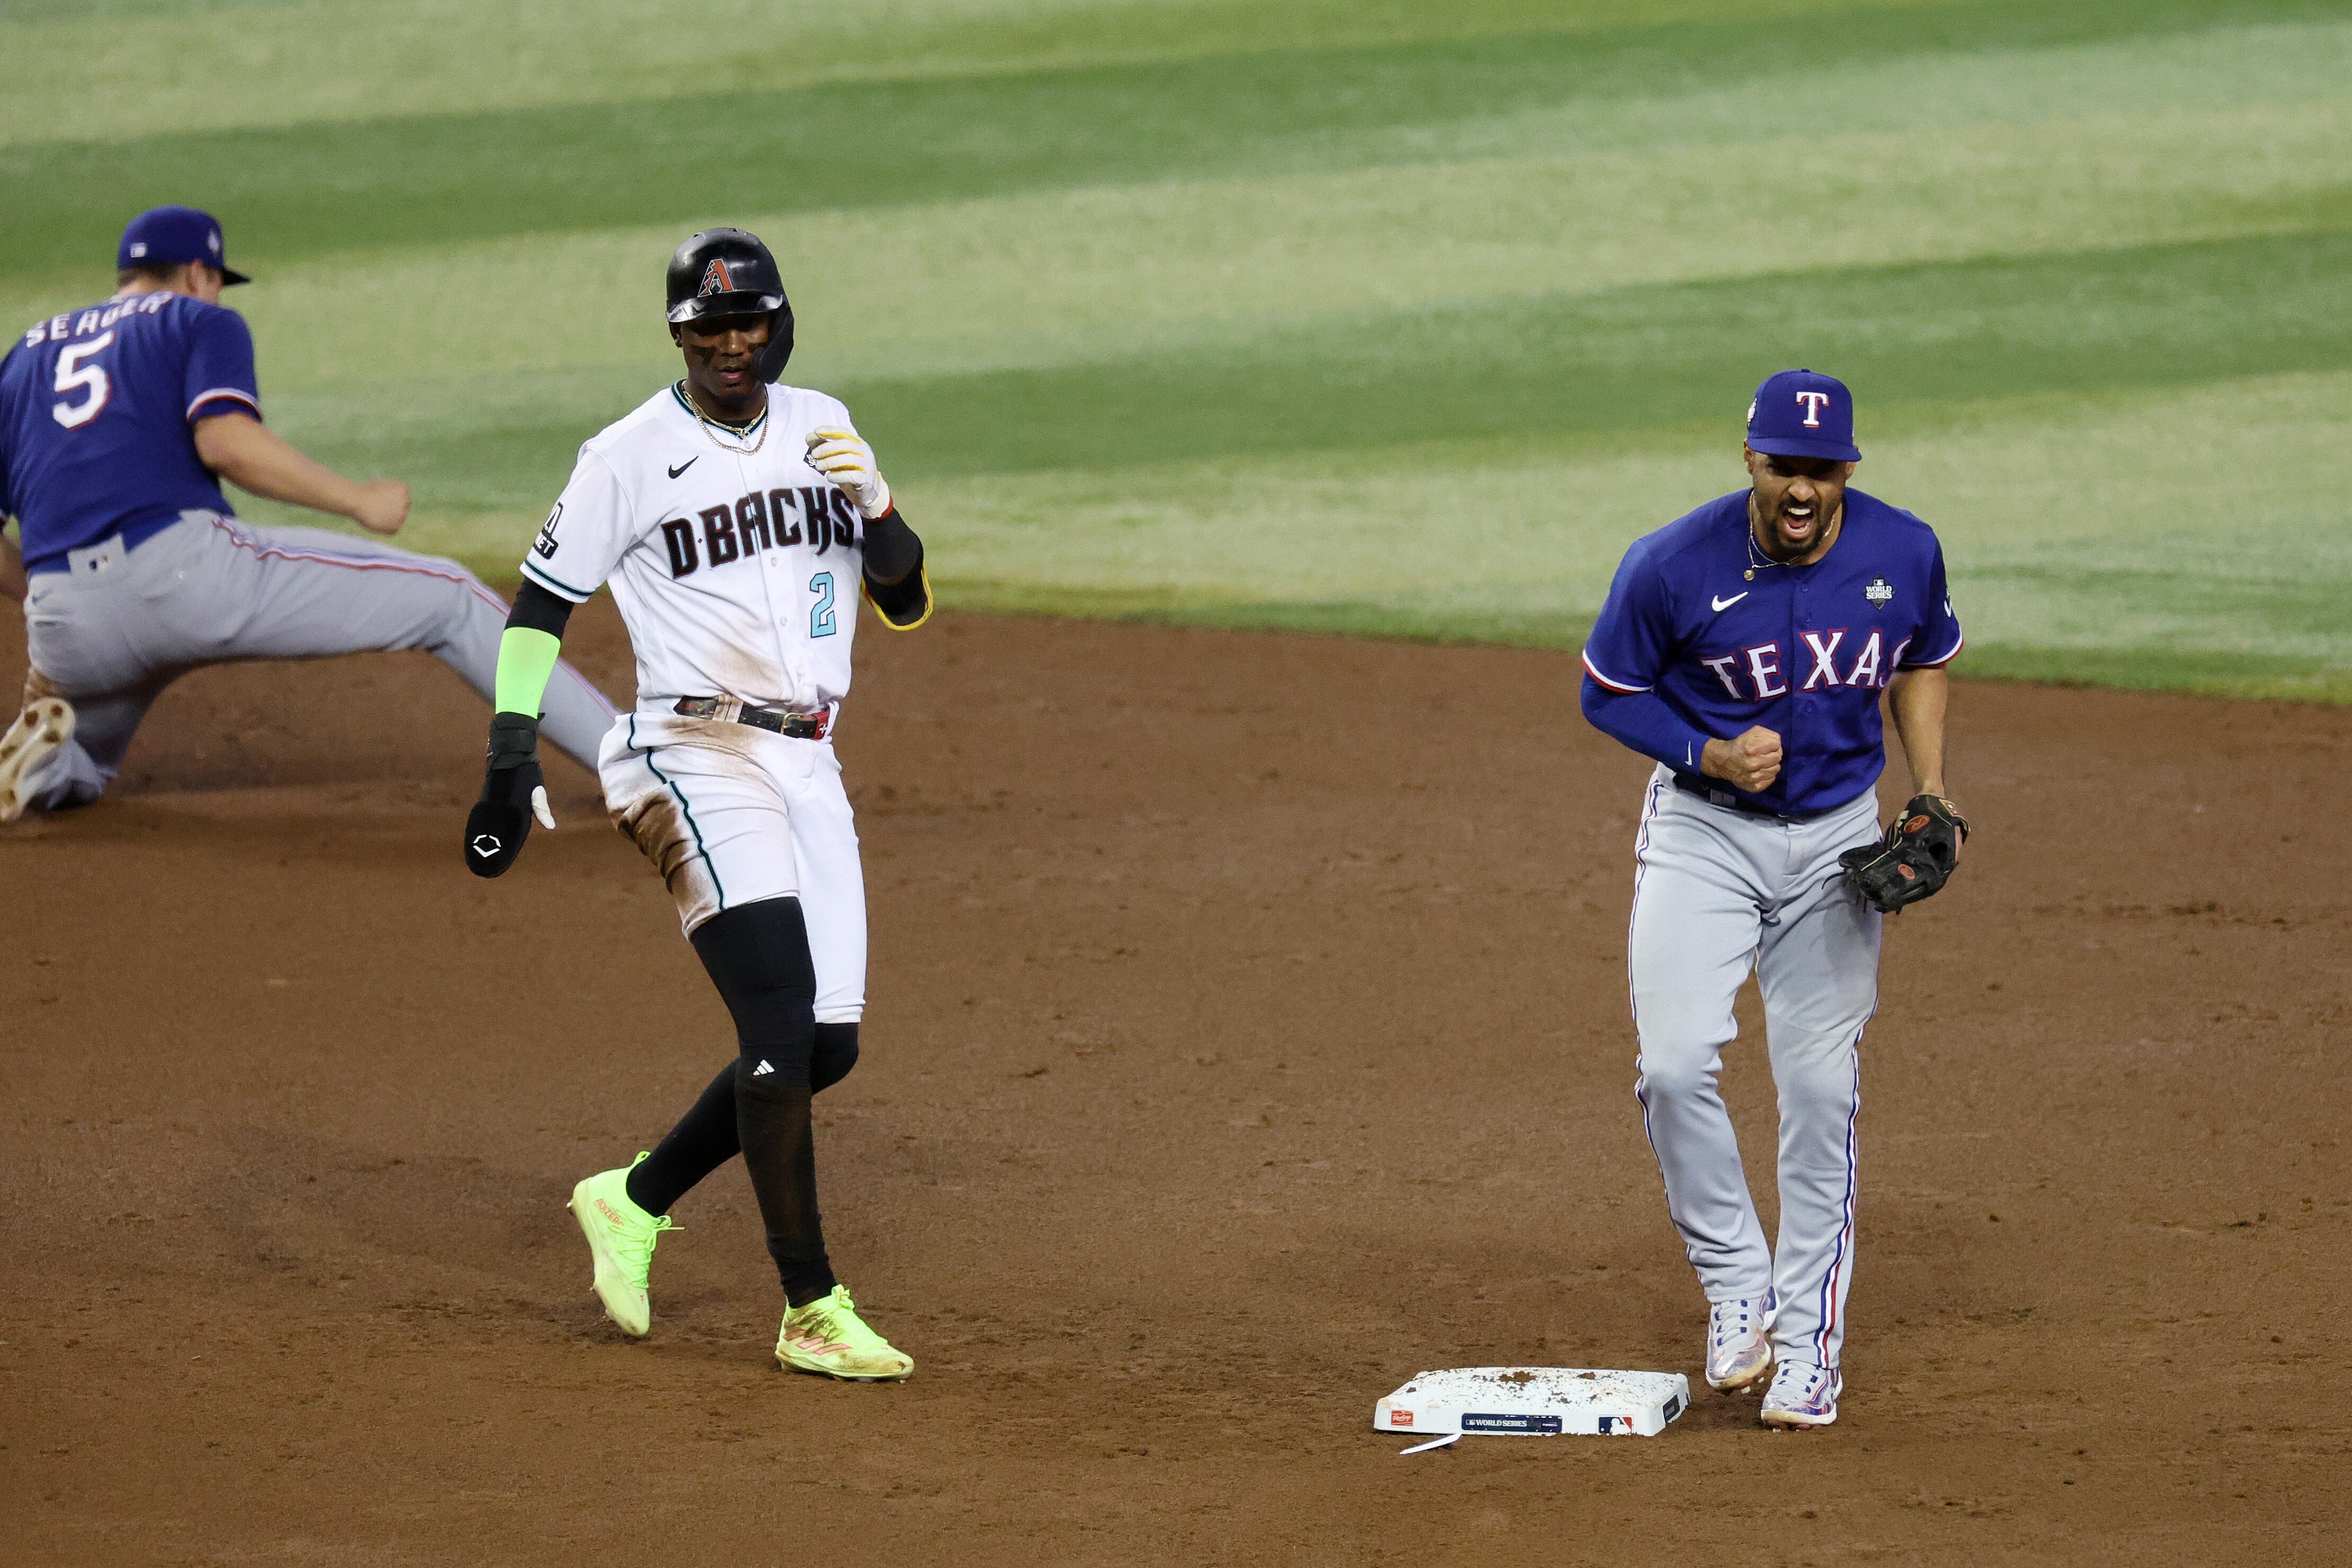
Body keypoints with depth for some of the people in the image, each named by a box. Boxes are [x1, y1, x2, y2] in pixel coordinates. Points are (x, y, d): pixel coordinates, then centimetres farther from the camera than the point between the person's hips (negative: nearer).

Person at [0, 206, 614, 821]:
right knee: (448, 599, 7)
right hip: (186, 565, -5)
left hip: (65, 627, 5)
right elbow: (225, 442, -10)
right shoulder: (200, 321, 12)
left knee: (76, 769, 35)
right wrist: (359, 500, -3)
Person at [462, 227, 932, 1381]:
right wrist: (511, 759, -8)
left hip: (810, 765, 7)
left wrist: (875, 501, -9)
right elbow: (540, 602, 0)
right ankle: (812, 1311, -15)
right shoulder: (632, 457, -4)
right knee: (779, 1022, -17)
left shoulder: (820, 428, 11)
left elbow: (908, 603, 10)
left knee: (825, 1047, 5)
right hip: (699, 759, -6)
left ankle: (634, 1201, 24)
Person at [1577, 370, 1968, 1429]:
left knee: (1821, 1089, 2)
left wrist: (1932, 798, -1)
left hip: (1837, 840, 2)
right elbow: (1609, 690, -4)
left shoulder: (1904, 555, -10)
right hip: (1702, 833, -2)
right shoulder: (1672, 568, -19)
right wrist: (1709, 755, -20)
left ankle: (1809, 1347, 12)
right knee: (1675, 1063, -17)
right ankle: (1737, 1286, 3)